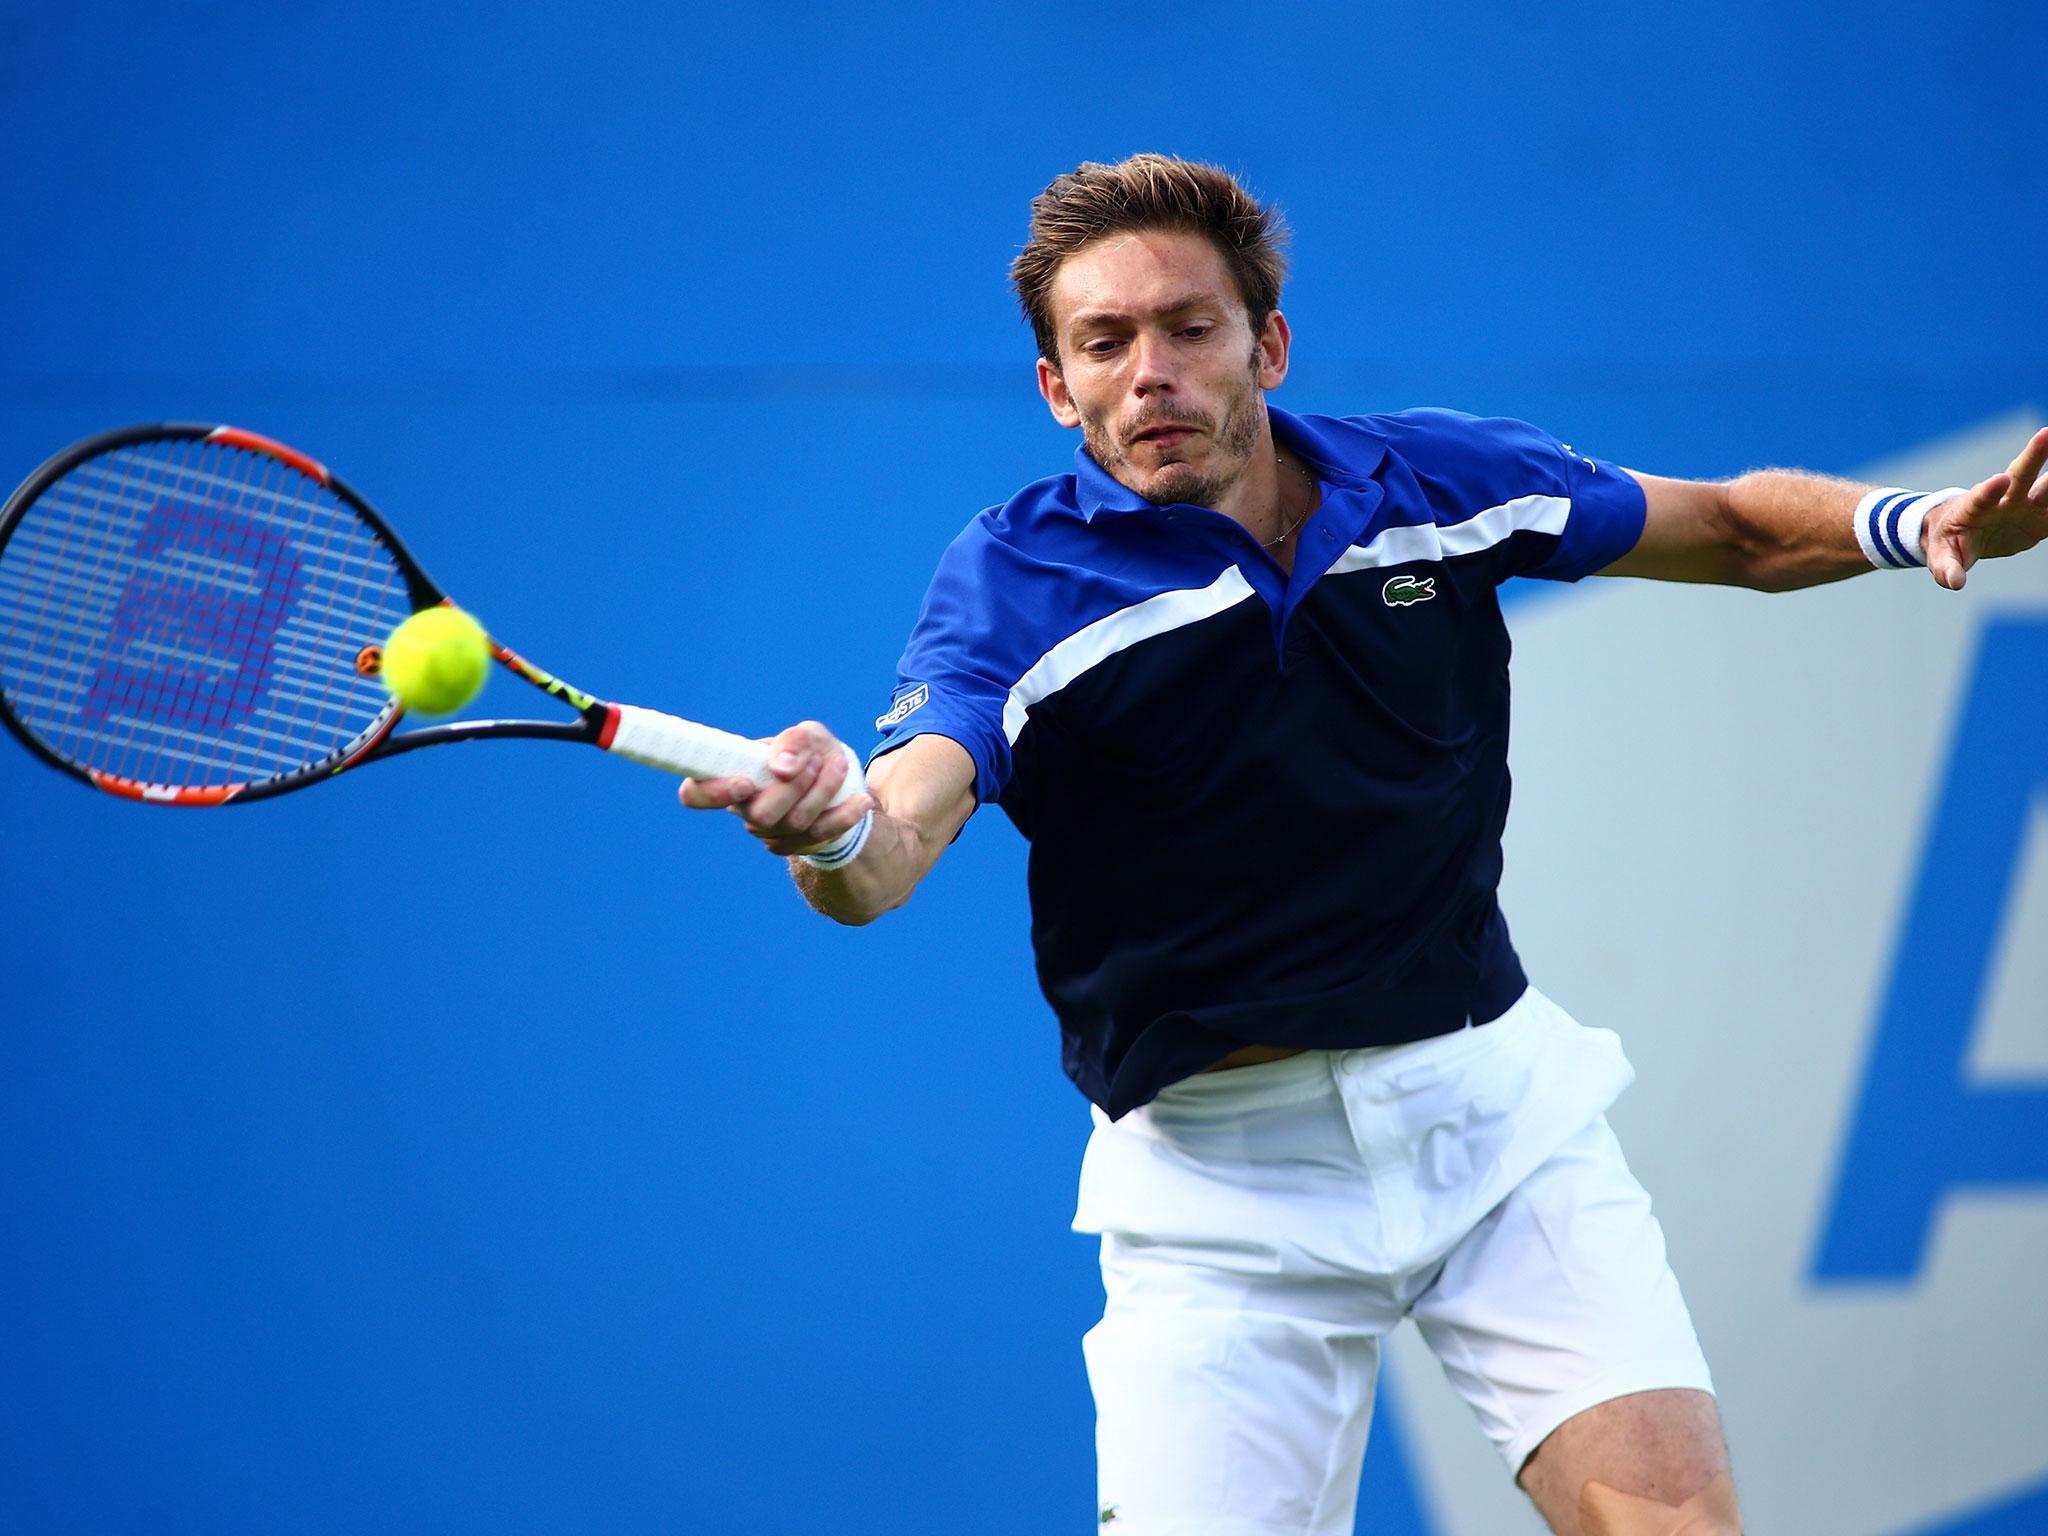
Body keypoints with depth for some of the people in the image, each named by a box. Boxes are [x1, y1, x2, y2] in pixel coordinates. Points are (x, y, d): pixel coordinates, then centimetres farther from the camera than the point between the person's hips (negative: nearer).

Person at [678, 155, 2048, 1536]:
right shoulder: (1019, 581, -11)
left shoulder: (1443, 485, 0)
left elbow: (1737, 527, 15)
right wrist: (831, 828, -52)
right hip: (1221, 1177, -2)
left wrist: (1906, 524, -6)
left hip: (1499, 1101, 2)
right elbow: (892, 849, -27)